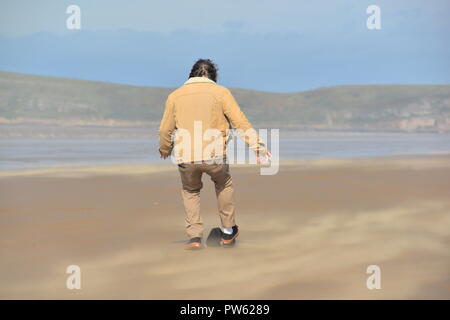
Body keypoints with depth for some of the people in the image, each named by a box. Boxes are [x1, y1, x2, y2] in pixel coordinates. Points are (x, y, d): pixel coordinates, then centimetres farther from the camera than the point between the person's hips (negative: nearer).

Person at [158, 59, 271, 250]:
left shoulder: (175, 96, 10)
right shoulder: (220, 92, 4)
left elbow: (165, 130, 12)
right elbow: (240, 122, -3)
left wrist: (165, 150, 30)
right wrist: (257, 145, 1)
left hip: (186, 157, 1)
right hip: (214, 155, -1)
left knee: (190, 191, 27)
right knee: (224, 184, 28)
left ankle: (194, 237, 16)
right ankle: (228, 231, 33)